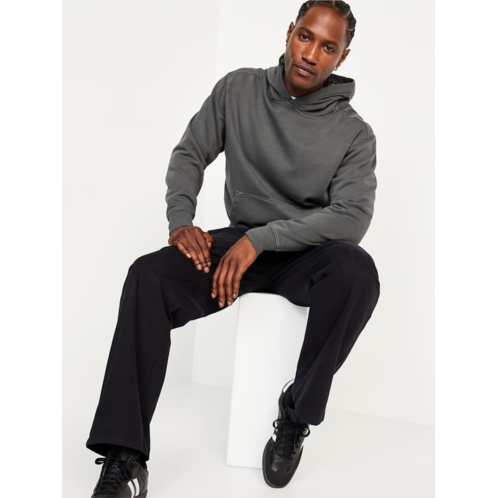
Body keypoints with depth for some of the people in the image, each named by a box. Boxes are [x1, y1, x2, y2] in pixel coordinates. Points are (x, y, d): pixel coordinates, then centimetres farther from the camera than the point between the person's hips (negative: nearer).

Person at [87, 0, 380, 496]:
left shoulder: (353, 133, -7)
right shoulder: (238, 89, 1)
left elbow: (352, 217, -18)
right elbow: (189, 154, 6)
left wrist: (260, 239, -26)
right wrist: (181, 219, -14)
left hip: (307, 253, -2)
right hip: (240, 242, 2)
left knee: (357, 271, -37)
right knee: (147, 276, -26)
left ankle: (298, 413, -17)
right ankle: (124, 458, -29)